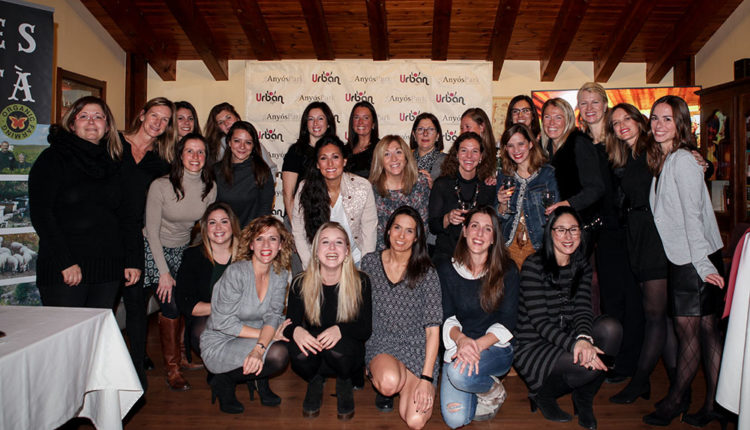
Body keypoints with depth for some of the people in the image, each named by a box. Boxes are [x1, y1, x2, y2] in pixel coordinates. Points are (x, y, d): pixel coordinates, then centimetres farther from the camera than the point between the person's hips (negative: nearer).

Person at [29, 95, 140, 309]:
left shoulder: (112, 163, 15)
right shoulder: (53, 158, 2)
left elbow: (126, 215, 13)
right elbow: (40, 213, -7)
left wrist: (132, 260, 3)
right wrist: (65, 262, -16)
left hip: (108, 269, 4)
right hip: (64, 271, -4)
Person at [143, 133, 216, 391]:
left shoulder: (209, 187, -7)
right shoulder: (161, 186, -18)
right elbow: (152, 232, -14)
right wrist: (164, 272, -16)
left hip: (185, 251, 4)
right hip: (156, 250, -4)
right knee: (171, 307, -13)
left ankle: (182, 355, 21)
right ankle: (172, 368, 6)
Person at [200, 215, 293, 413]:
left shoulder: (280, 275, -3)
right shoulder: (236, 273, -21)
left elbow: (273, 315, -11)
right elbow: (223, 322, -20)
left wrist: (259, 348, -30)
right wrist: (268, 335, -20)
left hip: (250, 340, 6)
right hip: (218, 345, -6)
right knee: (277, 354, -28)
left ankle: (259, 381, 7)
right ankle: (224, 381, -3)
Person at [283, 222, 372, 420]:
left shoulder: (361, 282, -10)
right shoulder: (300, 284, -7)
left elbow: (366, 329, -13)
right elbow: (289, 324, -8)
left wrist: (340, 329, -34)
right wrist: (295, 331, -34)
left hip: (348, 355, -1)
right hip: (313, 359, 1)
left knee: (338, 347, -34)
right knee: (299, 350, -31)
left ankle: (344, 382, 4)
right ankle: (315, 382, 7)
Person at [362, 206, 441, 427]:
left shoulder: (426, 272, -5)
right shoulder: (370, 262, 1)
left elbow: (433, 329, -7)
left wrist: (426, 378, -14)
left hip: (417, 348, 0)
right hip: (380, 344, 0)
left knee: (415, 420, -19)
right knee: (389, 382, -35)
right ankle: (379, 380, 3)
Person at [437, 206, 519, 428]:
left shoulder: (507, 270, -4)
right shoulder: (446, 270, -1)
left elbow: (507, 322, -7)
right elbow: (446, 317, -2)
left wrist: (478, 344, -24)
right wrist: (461, 339, -24)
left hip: (496, 348, -2)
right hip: (458, 346, 2)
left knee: (459, 373, -33)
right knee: (455, 419, -15)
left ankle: (494, 390, 1)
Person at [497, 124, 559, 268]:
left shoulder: (549, 173, -2)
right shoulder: (504, 176, 8)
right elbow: (499, 218, 10)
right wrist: (503, 205, -9)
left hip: (540, 246, -2)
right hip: (510, 245, 2)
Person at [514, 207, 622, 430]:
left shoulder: (581, 266, 5)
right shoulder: (533, 265, -14)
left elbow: (582, 309, -6)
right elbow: (539, 321, -18)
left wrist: (584, 338, -28)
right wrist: (574, 344, -33)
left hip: (565, 341, 6)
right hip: (533, 347, -6)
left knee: (611, 328, -20)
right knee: (588, 364, -30)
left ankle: (584, 398, 1)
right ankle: (542, 395, 3)